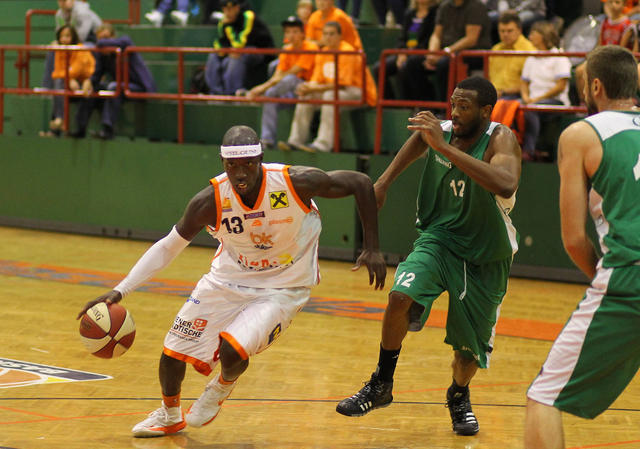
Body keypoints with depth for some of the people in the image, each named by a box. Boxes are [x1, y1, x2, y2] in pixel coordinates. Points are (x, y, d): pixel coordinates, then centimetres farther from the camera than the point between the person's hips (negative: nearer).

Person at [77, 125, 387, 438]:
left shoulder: (296, 183, -27)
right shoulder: (211, 201, -21)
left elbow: (361, 183, -14)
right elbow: (168, 247, -9)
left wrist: (371, 248, -14)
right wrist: (120, 291, -17)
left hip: (282, 290, -3)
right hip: (228, 280, 3)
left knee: (232, 350, -25)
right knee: (173, 350, 3)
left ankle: (223, 387, 15)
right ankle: (169, 416, 36)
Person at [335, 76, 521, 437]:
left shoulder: (501, 139, -24)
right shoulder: (441, 130, -9)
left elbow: (506, 184, -47)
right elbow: (418, 140, 18)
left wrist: (444, 147, -47)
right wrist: (385, 181, 11)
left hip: (485, 257, -2)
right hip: (439, 238, 2)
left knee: (471, 347, 7)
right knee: (401, 297, -26)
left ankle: (460, 398, 42)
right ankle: (381, 386, -8)